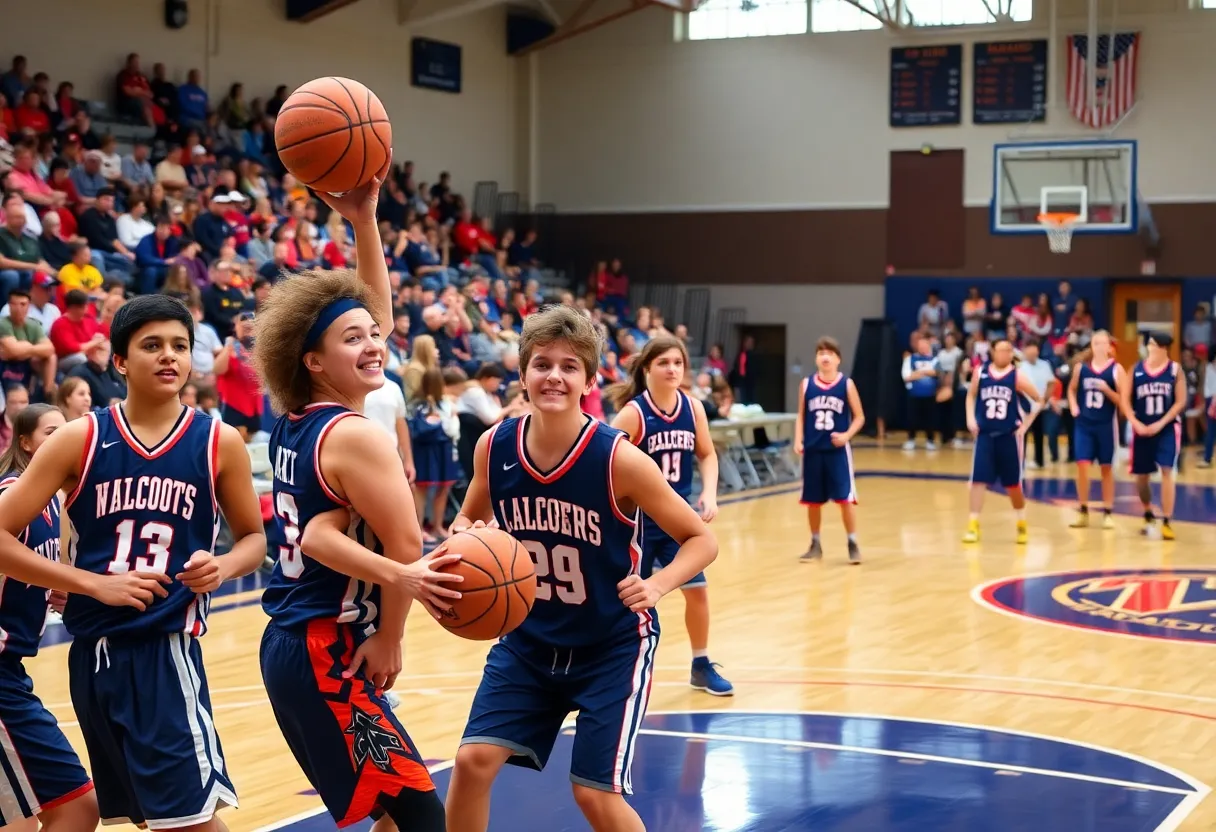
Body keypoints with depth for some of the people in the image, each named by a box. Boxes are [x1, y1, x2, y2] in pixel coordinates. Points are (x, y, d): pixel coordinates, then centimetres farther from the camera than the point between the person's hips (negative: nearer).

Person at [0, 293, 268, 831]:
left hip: (167, 649, -1)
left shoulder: (218, 443, -1)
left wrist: (223, 567, -11)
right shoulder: (80, 440, -2)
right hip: (94, 652, 2)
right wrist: (96, 583, -13)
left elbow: (254, 537, 12)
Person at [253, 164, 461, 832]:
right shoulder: (357, 437, -16)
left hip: (290, 646, 10)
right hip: (327, 655, -10)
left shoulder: (293, 424, 10)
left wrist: (363, 218, 10)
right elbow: (407, 549, -16)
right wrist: (388, 641, -2)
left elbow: (377, 311, 17)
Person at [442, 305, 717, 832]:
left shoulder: (618, 458, -22)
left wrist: (657, 585, -32)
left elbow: (701, 540, -14)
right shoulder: (494, 446, -11)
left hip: (612, 646, -4)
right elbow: (470, 518, 9)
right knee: (474, 759, -4)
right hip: (528, 639, 4)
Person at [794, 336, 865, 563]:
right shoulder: (807, 384, 3)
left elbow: (859, 417, 1)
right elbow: (801, 416, 9)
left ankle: (853, 544, 6)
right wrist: (798, 441, -4)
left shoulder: (846, 384, -3)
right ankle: (815, 544, 23)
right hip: (813, 450, 2)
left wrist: (847, 435, -15)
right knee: (813, 500, 9)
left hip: (837, 450, -2)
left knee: (845, 498, -6)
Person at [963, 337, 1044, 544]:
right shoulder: (980, 373, 0)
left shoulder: (1017, 376, -6)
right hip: (985, 434, 1)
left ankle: (1022, 524, 26)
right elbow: (971, 395, 16)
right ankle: (973, 525, -1)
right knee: (978, 480, -6)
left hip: (1009, 435, -1)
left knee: (1013, 484, 7)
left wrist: (1025, 425, -3)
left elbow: (1038, 401, 1)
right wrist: (971, 418, 2)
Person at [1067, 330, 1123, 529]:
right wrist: (1073, 406, 1)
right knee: (1082, 465, -4)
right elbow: (1072, 389, 19)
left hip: (1106, 424, -2)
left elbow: (1123, 400, -6)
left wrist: (1107, 390, -22)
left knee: (1106, 468, 7)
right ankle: (1083, 511, 7)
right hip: (1084, 423, 2)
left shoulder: (1116, 369, -5)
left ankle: (1108, 512, 15)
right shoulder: (1081, 367, 3)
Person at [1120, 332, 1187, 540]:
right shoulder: (1136, 369, 0)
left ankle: (1166, 523, -12)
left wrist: (1161, 424, -15)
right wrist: (1136, 423, -12)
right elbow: (1125, 399, 1)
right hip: (1142, 429, 3)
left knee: (1167, 471, -15)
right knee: (1141, 476, 10)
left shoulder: (1175, 370, -4)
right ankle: (1149, 516, 35)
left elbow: (1181, 401, -7)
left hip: (1167, 428, -3)